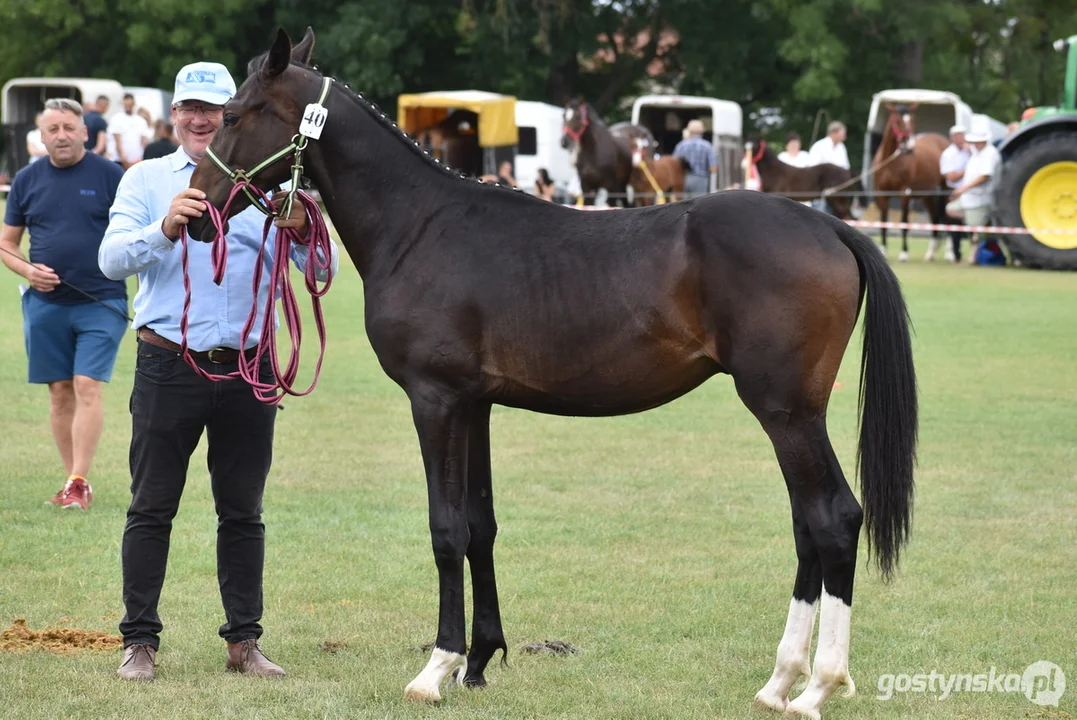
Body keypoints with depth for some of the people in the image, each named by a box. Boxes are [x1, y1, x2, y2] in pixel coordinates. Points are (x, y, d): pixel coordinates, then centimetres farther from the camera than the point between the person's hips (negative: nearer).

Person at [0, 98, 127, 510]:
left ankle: (79, 482, -10)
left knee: (87, 387, -11)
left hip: (101, 302, -3)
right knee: (60, 392, 6)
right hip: (45, 303, 3)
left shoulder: (109, 175, -1)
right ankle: (73, 482, 15)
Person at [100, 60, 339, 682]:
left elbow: (323, 270, 1)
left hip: (247, 369, 2)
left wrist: (303, 232, -22)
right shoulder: (146, 180, 5)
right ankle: (140, 641, 5)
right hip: (169, 367, -2)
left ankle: (244, 641, 15)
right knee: (152, 509, 0)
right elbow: (112, 258, -10)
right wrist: (165, 228, -29)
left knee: (244, 513, 8)